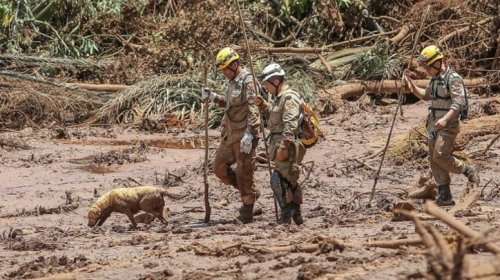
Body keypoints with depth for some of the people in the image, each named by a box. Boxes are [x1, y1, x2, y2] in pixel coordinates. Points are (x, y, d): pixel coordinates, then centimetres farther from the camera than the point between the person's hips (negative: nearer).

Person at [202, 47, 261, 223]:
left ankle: (247, 212, 6)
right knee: (219, 167, 9)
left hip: (244, 135, -9)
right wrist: (213, 97, 10)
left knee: (244, 172, -3)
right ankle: (249, 194, 22)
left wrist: (249, 134, -28)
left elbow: (253, 110, -21)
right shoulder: (232, 82, 14)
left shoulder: (247, 81, -14)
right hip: (230, 134, 9)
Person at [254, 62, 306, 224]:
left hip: (288, 147, -11)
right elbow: (272, 117, 31)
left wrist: (283, 146, -30)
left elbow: (290, 125, -24)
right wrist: (262, 106, 14)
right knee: (289, 182, 16)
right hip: (280, 146, 11)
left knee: (278, 180, -16)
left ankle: (286, 217, -18)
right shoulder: (279, 98, 19)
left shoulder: (290, 98, -14)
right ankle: (297, 217, 23)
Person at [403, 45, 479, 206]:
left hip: (448, 125, -9)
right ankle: (445, 197, 6)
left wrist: (445, 119, -35)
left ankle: (468, 170, 3)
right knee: (434, 160, 4)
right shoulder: (435, 79, 15)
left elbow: (458, 103, -22)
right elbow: (425, 96, 31)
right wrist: (410, 84, 18)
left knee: (440, 156, -20)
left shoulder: (453, 79, -14)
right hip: (434, 125, 9)